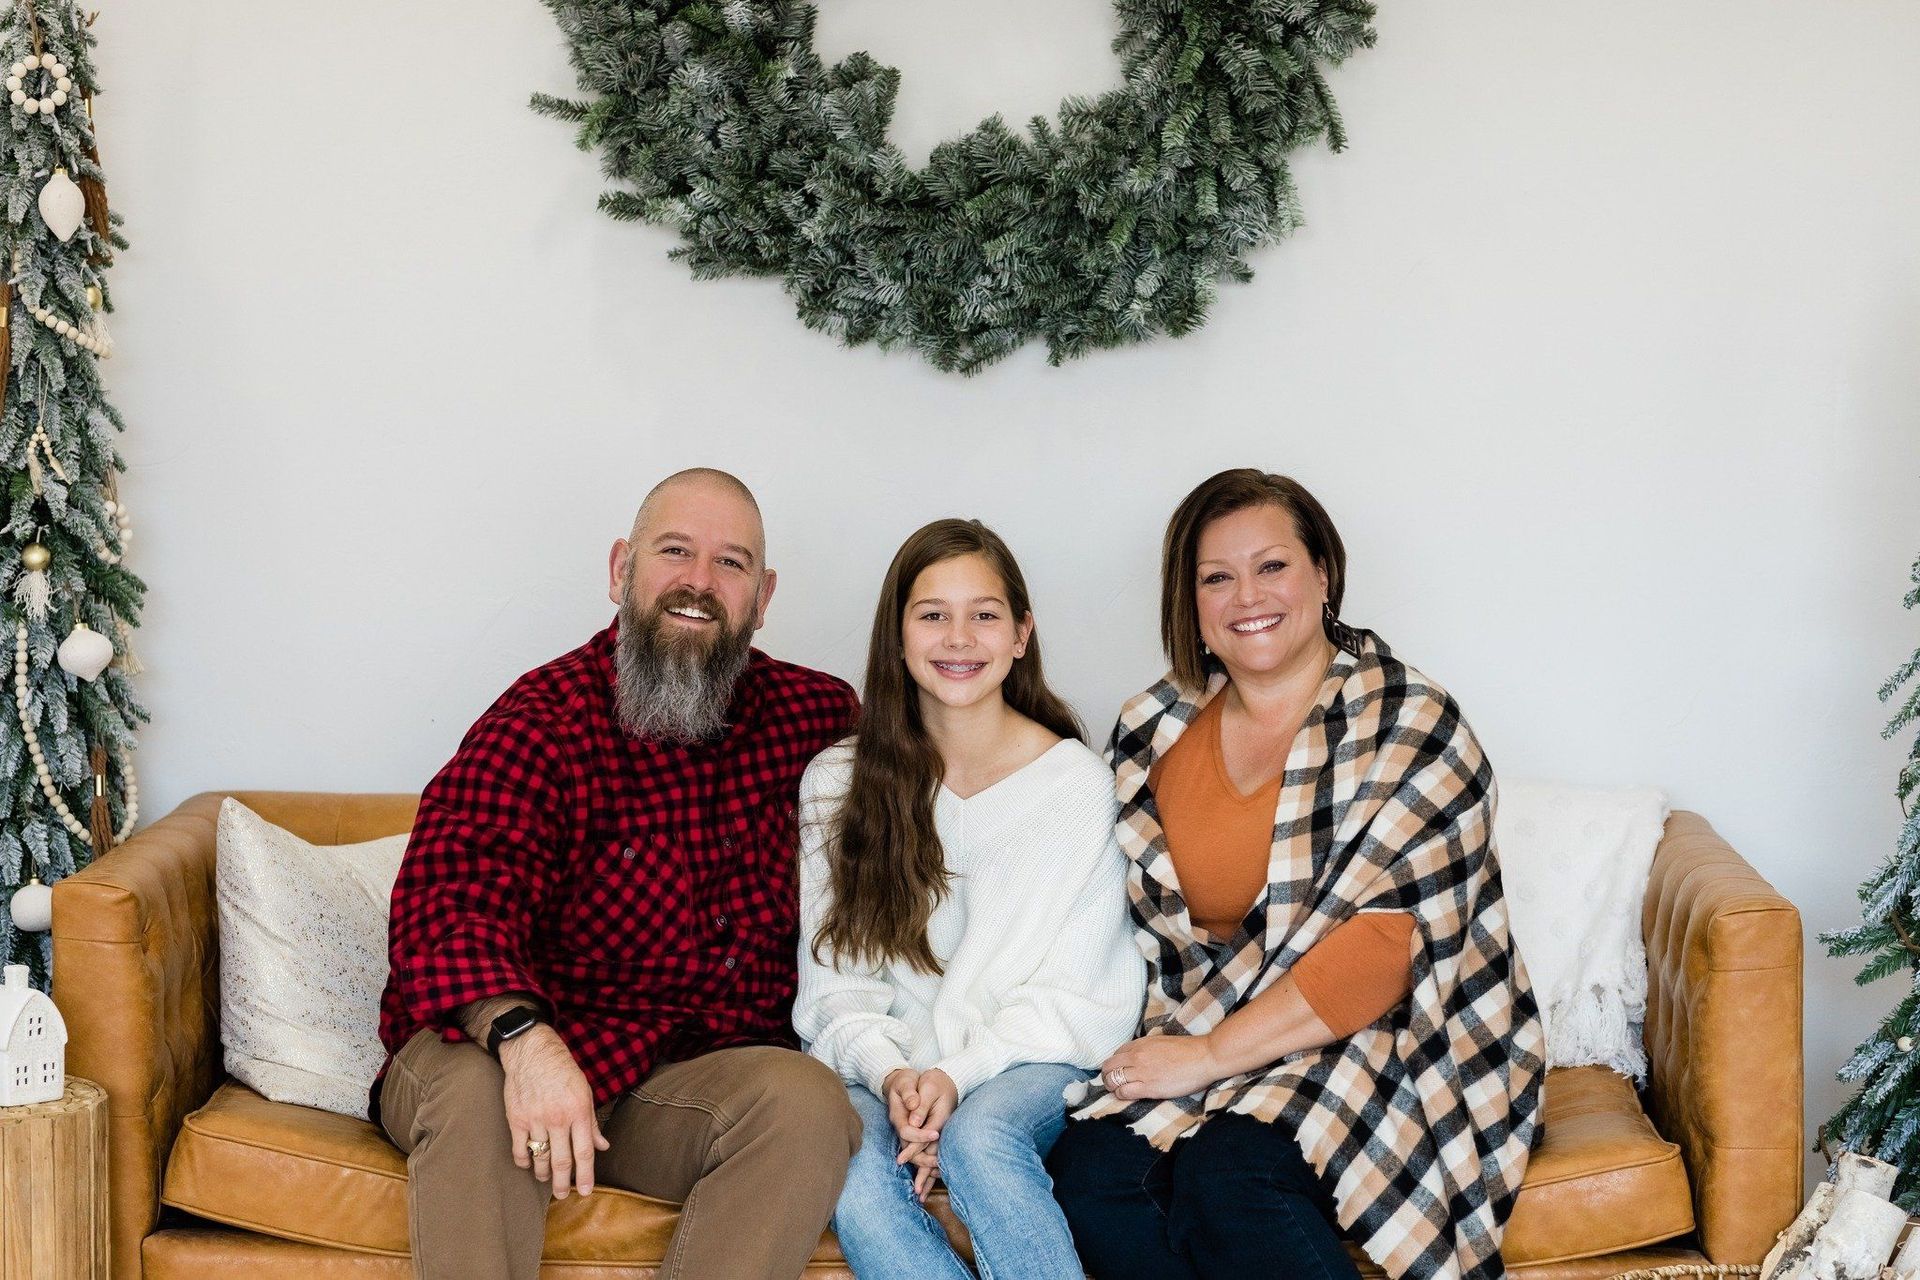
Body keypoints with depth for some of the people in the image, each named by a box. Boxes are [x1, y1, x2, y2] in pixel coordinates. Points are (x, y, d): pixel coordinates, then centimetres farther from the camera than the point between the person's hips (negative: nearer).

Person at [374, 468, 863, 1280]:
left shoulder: (806, 715, 7)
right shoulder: (542, 725, -10)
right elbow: (449, 904, -24)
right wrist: (523, 1039, -45)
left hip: (698, 1074, 4)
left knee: (808, 1101, -28)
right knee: (471, 1086, -37)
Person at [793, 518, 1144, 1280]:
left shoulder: (1076, 782, 0)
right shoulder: (837, 783, 7)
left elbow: (1073, 994, -2)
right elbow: (833, 982, 5)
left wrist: (958, 1075, -17)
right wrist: (889, 1074, -15)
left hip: (1023, 1062, -1)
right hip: (882, 1064, 2)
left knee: (978, 1136, -36)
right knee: (853, 1183, -31)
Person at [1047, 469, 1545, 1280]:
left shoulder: (1407, 727, -7)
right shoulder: (1155, 732, 10)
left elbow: (1383, 948, -16)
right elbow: (1136, 921, 15)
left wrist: (1210, 1054, -17)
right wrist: (1158, 1045, -5)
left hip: (1389, 1039, -5)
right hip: (1195, 1039, 5)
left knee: (1229, 1175, -33)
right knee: (1091, 1170, -25)